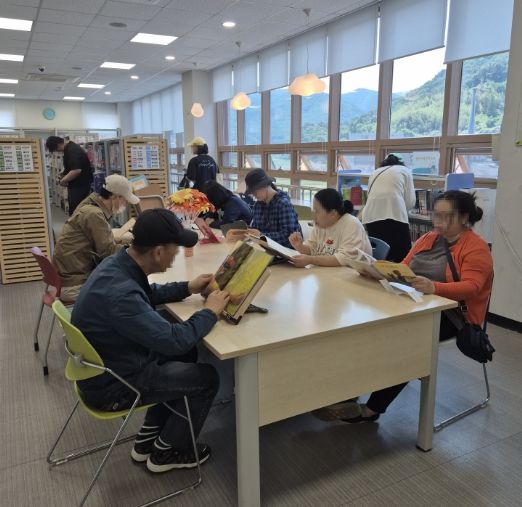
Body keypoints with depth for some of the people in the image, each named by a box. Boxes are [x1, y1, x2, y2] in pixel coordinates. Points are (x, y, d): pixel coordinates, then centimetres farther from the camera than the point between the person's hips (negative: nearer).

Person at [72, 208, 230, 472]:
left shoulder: (118, 264, -7)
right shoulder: (119, 292, -36)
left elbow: (147, 295, 16)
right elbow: (174, 340, -31)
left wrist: (187, 288, 7)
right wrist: (210, 311, -16)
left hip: (107, 365, 9)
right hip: (111, 385, -9)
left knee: (186, 356, 19)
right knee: (206, 378, -2)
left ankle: (147, 439, 27)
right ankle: (165, 451, 20)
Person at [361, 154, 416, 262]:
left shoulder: (375, 172, 30)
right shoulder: (405, 170, 21)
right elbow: (411, 202, 13)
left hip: (371, 216, 4)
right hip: (395, 215, -3)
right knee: (403, 260, 2)